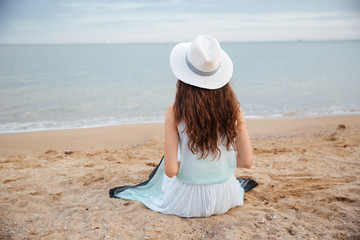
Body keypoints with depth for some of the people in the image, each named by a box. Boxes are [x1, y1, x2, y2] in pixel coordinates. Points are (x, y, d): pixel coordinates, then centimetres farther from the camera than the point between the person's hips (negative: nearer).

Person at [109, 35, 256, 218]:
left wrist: (180, 164, 2)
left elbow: (170, 170, -22)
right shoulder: (233, 107, -14)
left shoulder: (175, 112, -21)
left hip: (187, 202, -2)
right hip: (224, 198, 2)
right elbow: (247, 161, -10)